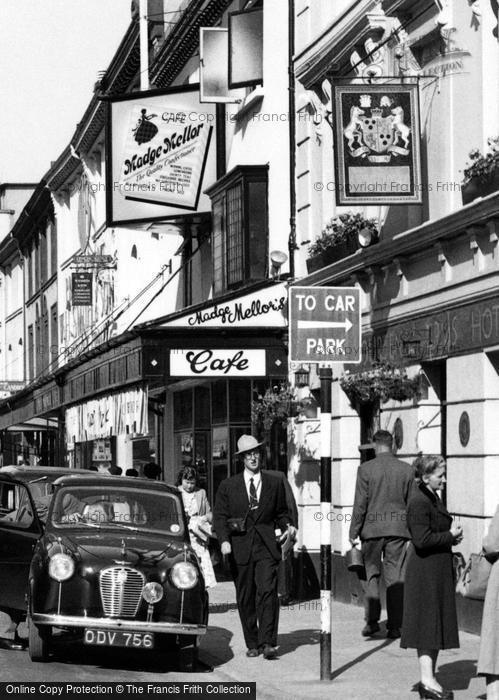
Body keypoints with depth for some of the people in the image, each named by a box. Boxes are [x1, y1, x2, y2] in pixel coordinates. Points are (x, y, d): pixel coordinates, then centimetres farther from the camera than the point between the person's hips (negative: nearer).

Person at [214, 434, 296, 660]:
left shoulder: (275, 484, 11)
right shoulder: (228, 486, 8)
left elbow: (281, 513, 20)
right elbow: (219, 517, 5)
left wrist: (287, 526, -1)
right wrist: (224, 540, -10)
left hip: (266, 547, -1)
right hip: (240, 549, 1)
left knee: (267, 592, -15)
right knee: (245, 598, 4)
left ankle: (267, 643, -16)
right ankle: (252, 643, 14)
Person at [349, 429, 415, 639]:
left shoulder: (365, 469, -6)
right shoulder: (407, 470, 2)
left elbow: (360, 504, -7)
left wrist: (354, 532, 0)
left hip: (372, 528, -2)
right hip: (397, 529, 2)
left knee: (371, 574, 10)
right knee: (394, 577, 5)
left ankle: (372, 620, 3)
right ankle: (394, 626, 3)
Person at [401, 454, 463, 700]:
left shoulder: (433, 498, 14)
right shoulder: (419, 502, -18)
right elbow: (422, 539, -25)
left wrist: (452, 536, 5)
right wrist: (450, 536, -16)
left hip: (438, 569, 10)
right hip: (426, 570, -10)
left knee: (436, 623, 12)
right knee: (428, 622, -9)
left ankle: (428, 678, 18)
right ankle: (427, 680, -7)